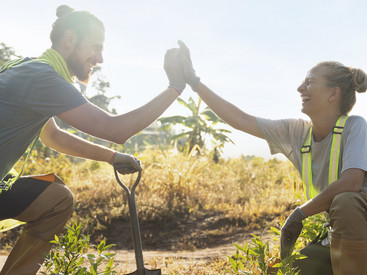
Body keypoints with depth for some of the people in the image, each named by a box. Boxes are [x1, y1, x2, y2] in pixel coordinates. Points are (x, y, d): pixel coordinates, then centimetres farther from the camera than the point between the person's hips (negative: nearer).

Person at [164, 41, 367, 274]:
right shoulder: (297, 132, 0)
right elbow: (241, 119, 1)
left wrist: (300, 213, -20)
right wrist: (193, 80, 1)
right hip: (335, 237, 6)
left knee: (345, 202, -36)